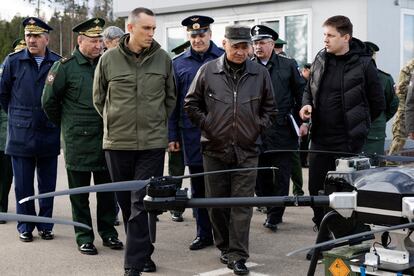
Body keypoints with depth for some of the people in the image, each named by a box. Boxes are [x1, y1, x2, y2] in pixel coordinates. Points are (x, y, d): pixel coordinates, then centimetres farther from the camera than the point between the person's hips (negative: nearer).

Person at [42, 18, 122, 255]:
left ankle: (108, 232, 22)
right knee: (80, 192, 6)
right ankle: (84, 236, 16)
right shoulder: (65, 67, -6)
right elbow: (49, 101, -1)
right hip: (78, 142, -3)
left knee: (107, 190, 10)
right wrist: (66, 124, 6)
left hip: (106, 139, 4)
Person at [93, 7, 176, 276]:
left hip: (153, 143, -1)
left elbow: (170, 98, 14)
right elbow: (99, 98, 11)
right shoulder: (109, 59, -2)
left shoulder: (163, 59, 0)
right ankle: (142, 252, 29)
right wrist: (116, 123, 11)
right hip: (118, 143, 1)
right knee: (127, 202, 12)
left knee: (142, 204, -5)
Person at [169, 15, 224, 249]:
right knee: (199, 185, 9)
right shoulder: (179, 63, 7)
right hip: (192, 133, 2)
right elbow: (172, 101, 8)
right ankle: (204, 233, 19)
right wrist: (172, 135, 4)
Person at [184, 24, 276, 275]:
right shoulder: (207, 71, -2)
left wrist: (257, 127, 3)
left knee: (242, 205, -3)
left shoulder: (260, 73, 2)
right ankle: (225, 247, 26)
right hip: (214, 149, 1)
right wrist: (206, 125, 0)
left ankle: (238, 255, 2)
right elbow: (191, 103, 8)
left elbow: (270, 109, 13)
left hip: (247, 151, 0)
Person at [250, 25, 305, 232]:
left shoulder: (288, 65, 4)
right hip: (257, 132, 2)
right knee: (262, 176, 7)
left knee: (281, 176, 0)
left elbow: (301, 93, 8)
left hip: (282, 130, -2)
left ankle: (275, 215, 7)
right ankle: (272, 211, 22)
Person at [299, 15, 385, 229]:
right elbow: (309, 89, 20)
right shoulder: (320, 59, 6)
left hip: (348, 141, -5)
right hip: (320, 139, 5)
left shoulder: (363, 64, -8)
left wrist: (357, 124, 8)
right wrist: (307, 105, -1)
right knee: (316, 188, 10)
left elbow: (377, 103, 0)